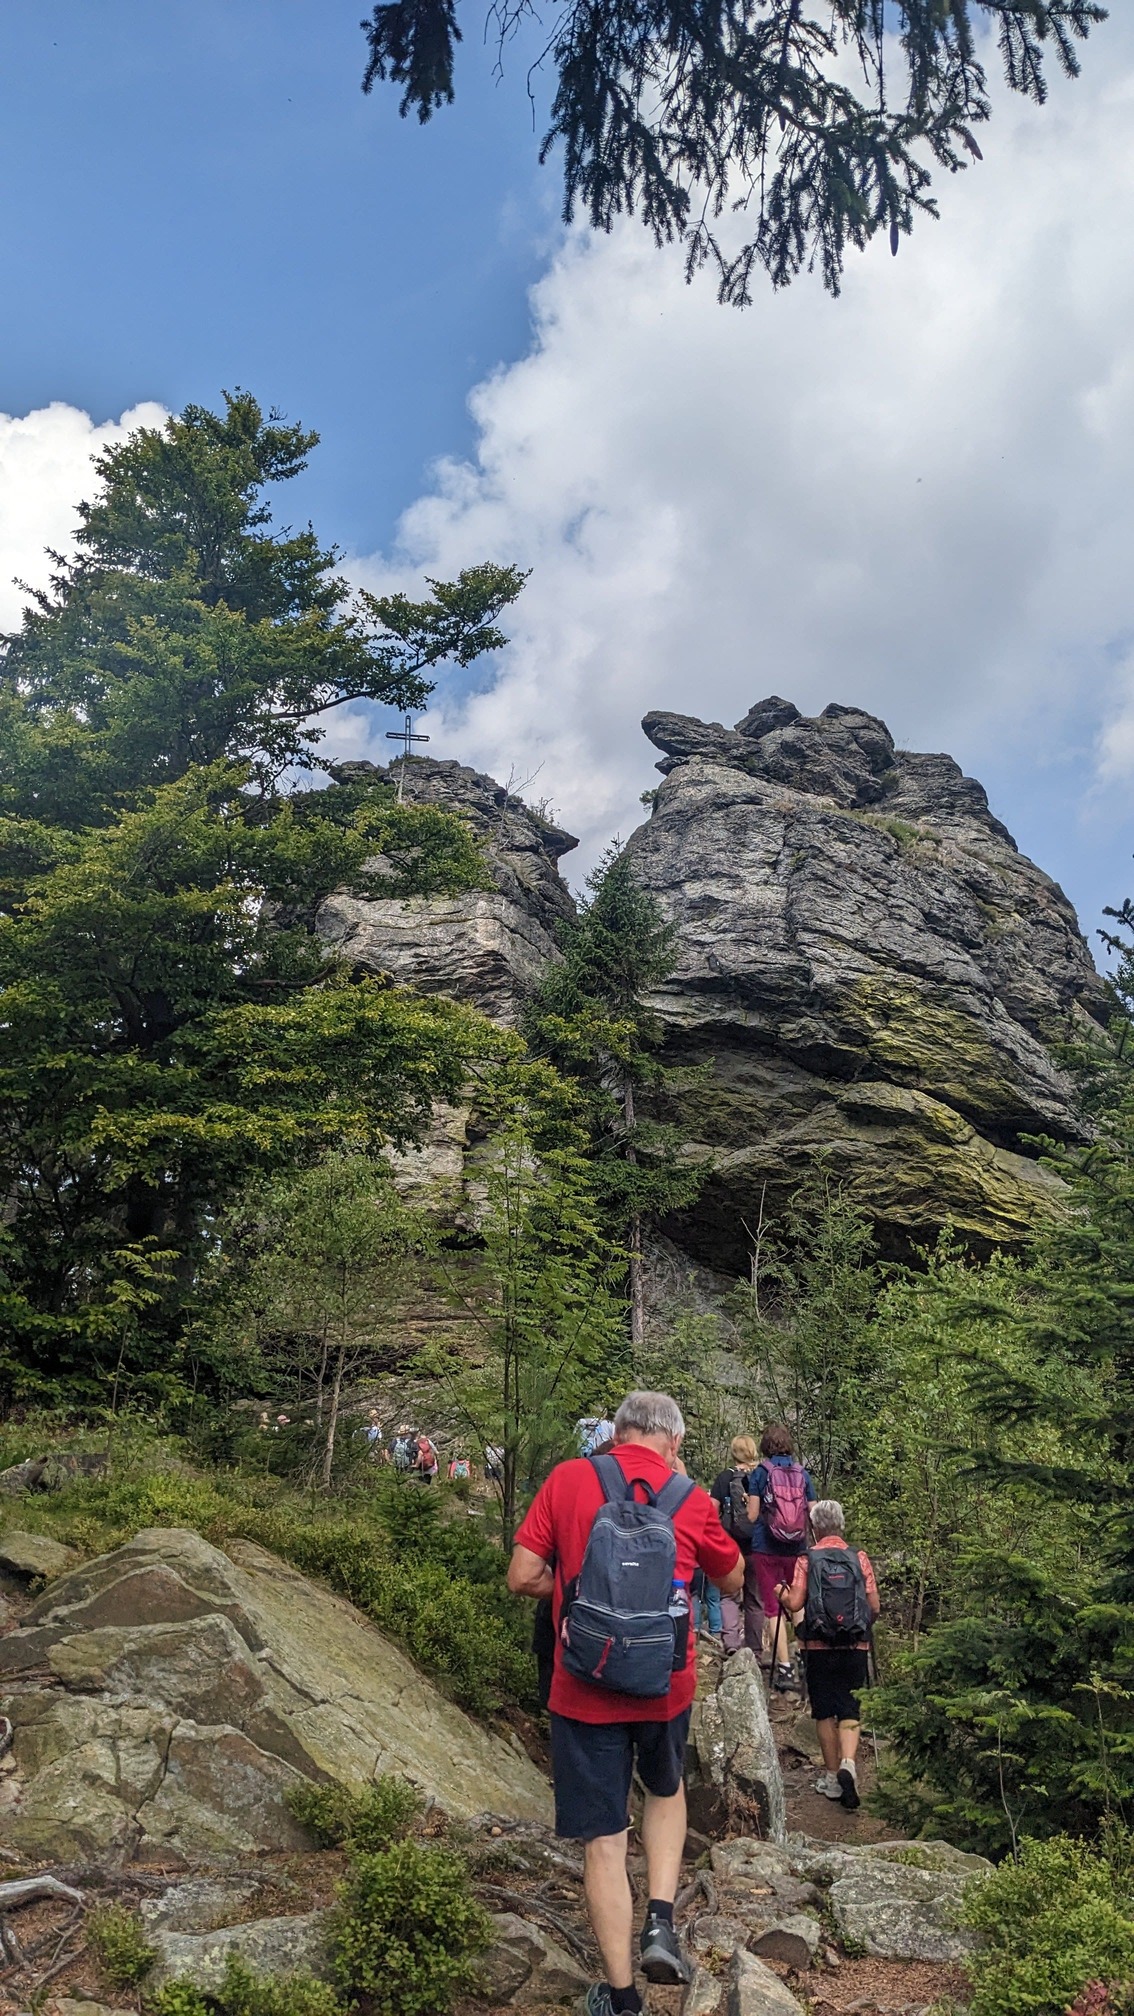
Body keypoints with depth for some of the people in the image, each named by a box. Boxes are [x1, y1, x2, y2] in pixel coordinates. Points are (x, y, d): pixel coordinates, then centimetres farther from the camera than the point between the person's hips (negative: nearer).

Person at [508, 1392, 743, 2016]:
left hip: (585, 1693, -1)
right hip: (666, 1686, 2)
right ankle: (660, 1922, 18)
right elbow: (732, 1579, 13)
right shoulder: (691, 1499, -5)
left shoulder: (567, 1479, -8)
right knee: (666, 1788, 31)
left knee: (603, 1839, 12)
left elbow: (522, 1577, -7)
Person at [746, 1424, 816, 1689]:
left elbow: (752, 1515, -7)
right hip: (797, 1549, 3)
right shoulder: (803, 1473, 4)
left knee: (772, 1607, 2)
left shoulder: (760, 1473, -4)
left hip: (766, 1548, -3)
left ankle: (784, 1667, -2)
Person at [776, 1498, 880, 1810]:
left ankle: (832, 1776, 17)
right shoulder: (859, 1558, 2)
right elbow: (875, 1607, 2)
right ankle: (848, 1763, -14)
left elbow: (795, 1604, -9)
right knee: (849, 1709, 7)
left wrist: (782, 1593, 13)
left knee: (824, 1711, 11)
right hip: (855, 1647, 1)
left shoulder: (807, 1559, -3)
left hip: (819, 1647, -1)